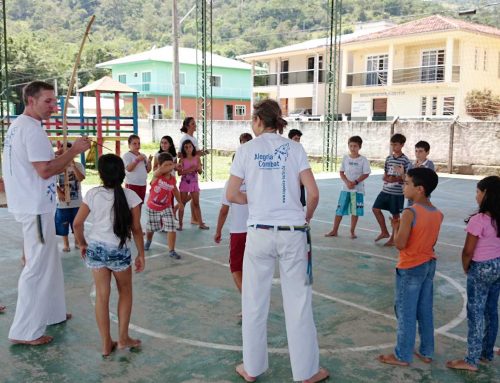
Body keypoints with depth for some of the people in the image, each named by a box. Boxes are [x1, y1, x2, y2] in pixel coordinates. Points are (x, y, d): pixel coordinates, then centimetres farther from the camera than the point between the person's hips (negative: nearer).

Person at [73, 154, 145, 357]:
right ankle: (123, 338, 22)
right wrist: (141, 254, 3)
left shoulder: (92, 194, -5)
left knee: (101, 296, 9)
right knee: (125, 293, 19)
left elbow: (77, 223, -1)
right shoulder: (130, 196, -10)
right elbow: (136, 229, -7)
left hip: (96, 249, 2)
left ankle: (106, 344, 15)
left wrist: (82, 244, 15)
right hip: (119, 251, -1)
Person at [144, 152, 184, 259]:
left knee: (171, 229, -11)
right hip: (152, 207, -2)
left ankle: (171, 250, -1)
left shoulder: (173, 179, -6)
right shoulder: (156, 175, -19)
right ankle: (148, 241, 51)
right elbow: (162, 170, -46)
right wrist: (174, 166, -36)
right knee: (151, 228, 19)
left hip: (166, 208, 2)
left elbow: (175, 191, 14)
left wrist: (180, 203, 22)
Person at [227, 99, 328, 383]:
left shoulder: (246, 150, 0)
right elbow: (314, 194, -5)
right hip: (292, 232, 0)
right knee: (298, 302, 9)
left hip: (260, 232, 0)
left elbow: (232, 195, 0)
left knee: (254, 302, 13)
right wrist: (307, 217, 13)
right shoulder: (294, 148, 1)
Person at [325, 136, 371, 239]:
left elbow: (366, 174, -6)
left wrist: (355, 182, -17)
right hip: (345, 188, 2)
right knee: (339, 210, 3)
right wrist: (347, 182, -13)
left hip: (358, 189, -2)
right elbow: (341, 172, 4)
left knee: (355, 211, 3)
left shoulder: (363, 160, -5)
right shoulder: (345, 158, 3)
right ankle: (334, 231, 12)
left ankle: (352, 231, 17)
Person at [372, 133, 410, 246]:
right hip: (385, 190, 6)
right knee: (376, 208, 6)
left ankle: (393, 239, 17)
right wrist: (386, 178, -10)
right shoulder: (388, 158, 8)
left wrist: (396, 179, -24)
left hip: (397, 192, -6)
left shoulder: (405, 160, -10)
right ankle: (384, 232, 21)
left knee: (395, 215, 4)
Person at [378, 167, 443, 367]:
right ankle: (426, 352, 27)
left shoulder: (410, 213, -22)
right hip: (429, 265, 7)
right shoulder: (438, 214, 2)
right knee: (425, 311, 17)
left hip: (410, 268, -7)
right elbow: (431, 241, 11)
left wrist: (396, 227, -5)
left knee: (406, 313, 5)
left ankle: (402, 356, 15)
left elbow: (400, 244, -23)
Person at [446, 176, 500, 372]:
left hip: (481, 269, -7)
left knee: (475, 313, 0)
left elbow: (468, 251, -18)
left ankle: (471, 360, 7)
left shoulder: (479, 219, -22)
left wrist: (466, 268, 0)